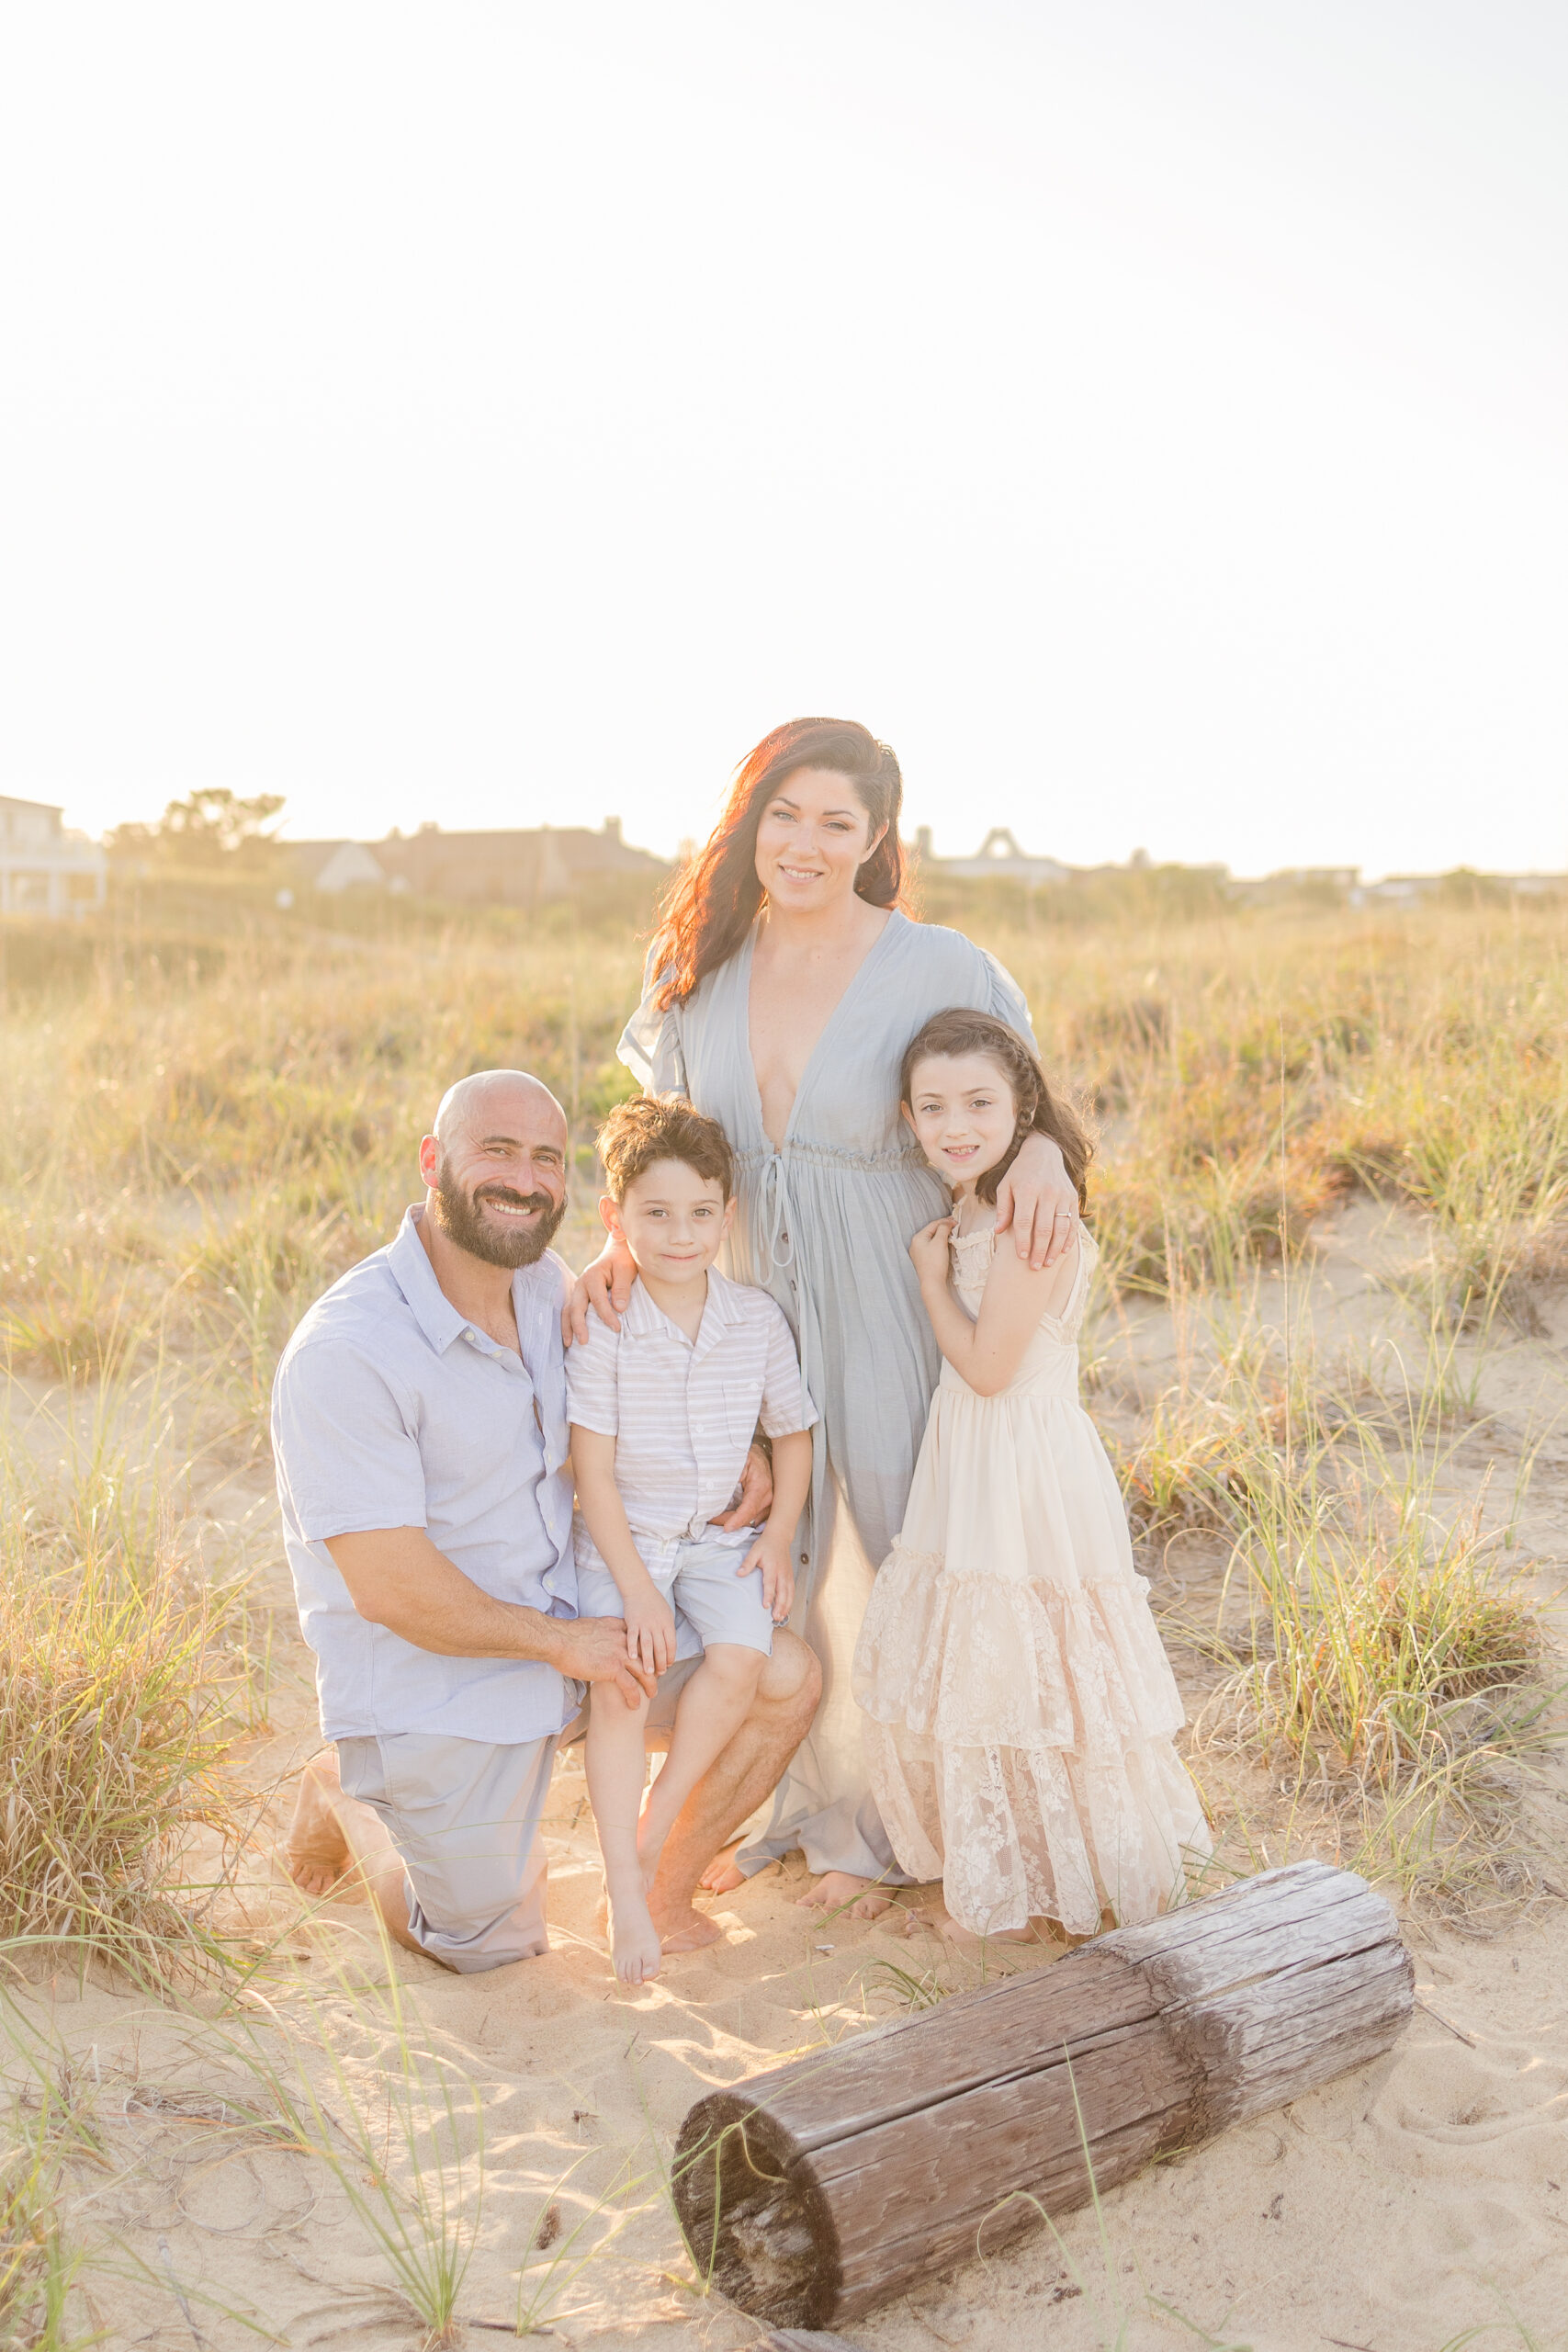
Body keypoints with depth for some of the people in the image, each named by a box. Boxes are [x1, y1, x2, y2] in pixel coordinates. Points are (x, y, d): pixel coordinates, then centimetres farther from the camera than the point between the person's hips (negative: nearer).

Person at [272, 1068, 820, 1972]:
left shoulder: (549, 1286, -1)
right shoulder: (344, 1353, -25)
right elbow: (392, 1589, -25)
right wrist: (563, 1642, -15)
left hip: (578, 1625, 6)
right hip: (433, 1685, -6)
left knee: (788, 1675, -4)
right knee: (495, 1948, 7)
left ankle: (665, 1893, 17)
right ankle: (345, 1796, 33)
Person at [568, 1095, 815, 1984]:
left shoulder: (758, 1319, -4)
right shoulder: (601, 1328, -14)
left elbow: (794, 1432, 9)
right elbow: (594, 1471, -12)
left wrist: (780, 1531, -3)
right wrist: (635, 1585, -16)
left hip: (721, 1534, 3)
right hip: (622, 1537, -3)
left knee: (742, 1656, -21)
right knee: (619, 1683, -21)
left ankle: (659, 1822, 0)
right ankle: (625, 1884, -7)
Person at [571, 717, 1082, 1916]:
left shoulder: (938, 968, -14)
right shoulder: (700, 963, -2)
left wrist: (1043, 1149, -23)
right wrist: (622, 1247, -10)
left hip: (880, 1314, -4)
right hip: (737, 1297, 4)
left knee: (880, 1561, 10)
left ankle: (878, 1819, 34)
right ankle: (778, 1797, 39)